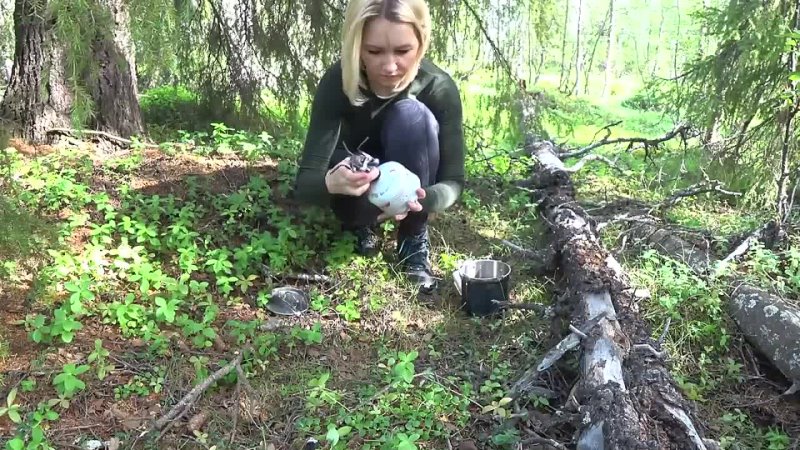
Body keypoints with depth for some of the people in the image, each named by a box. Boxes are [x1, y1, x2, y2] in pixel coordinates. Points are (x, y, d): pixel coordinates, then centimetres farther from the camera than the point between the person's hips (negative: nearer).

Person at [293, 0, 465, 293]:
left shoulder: (439, 87, -26)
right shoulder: (337, 82, -27)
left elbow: (453, 180, -22)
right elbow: (305, 180, -29)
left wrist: (419, 199, -46)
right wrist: (332, 182, -55)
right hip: (355, 170, 0)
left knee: (412, 116, -32)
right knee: (346, 189, -37)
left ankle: (414, 240, -15)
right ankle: (360, 223, 1)